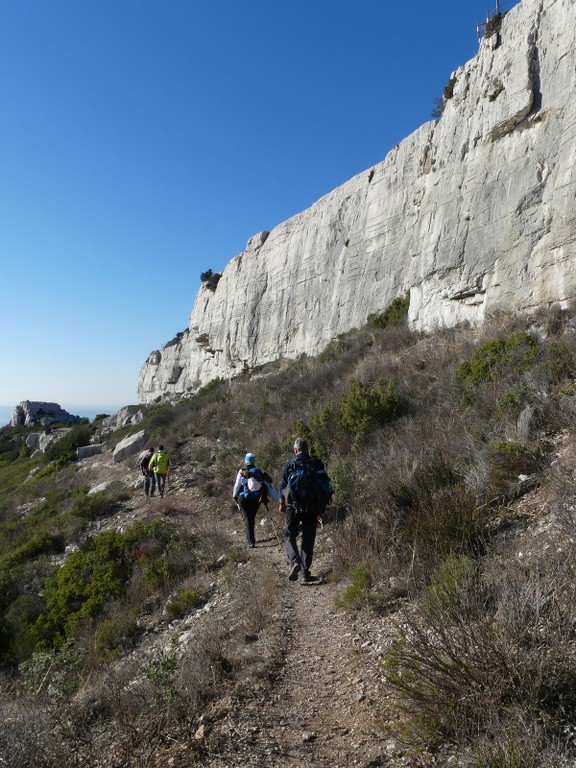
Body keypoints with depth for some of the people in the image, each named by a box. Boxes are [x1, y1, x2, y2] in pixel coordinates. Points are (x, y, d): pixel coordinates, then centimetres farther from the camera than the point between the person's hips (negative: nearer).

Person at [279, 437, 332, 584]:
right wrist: (322, 505, 12)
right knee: (308, 540, 9)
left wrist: (282, 503, 14)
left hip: (293, 507, -2)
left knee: (289, 536, 11)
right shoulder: (317, 463, 1)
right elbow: (325, 484, 3)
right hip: (312, 507, 2)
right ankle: (305, 573, 9)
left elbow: (283, 485, 1)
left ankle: (294, 562, -12)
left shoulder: (289, 464, -4)